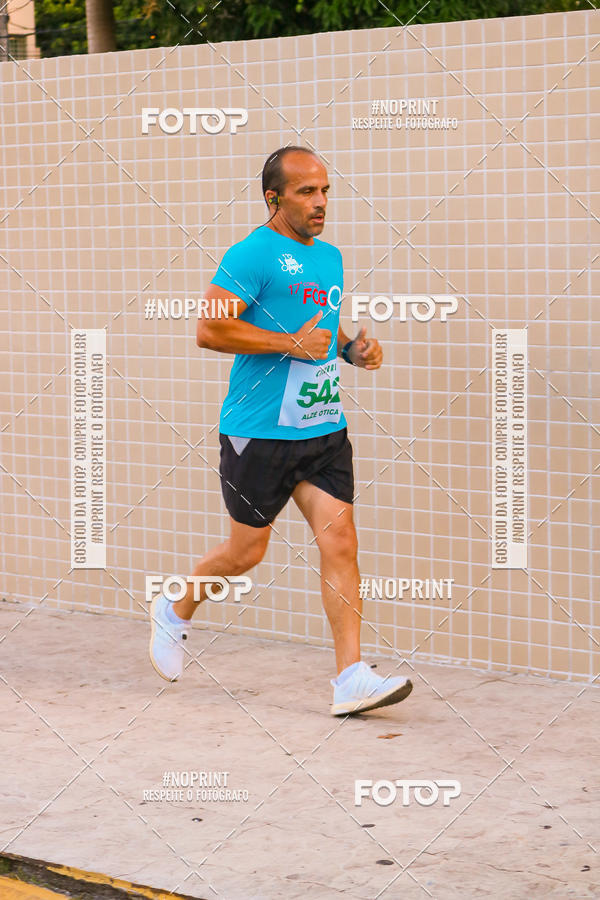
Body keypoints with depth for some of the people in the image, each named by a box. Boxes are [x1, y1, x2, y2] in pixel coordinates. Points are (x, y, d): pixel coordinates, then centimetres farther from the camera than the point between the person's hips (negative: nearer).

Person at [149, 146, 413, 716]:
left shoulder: (330, 257, 14)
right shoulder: (252, 255, -11)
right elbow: (209, 330, -19)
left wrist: (353, 349, 8)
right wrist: (291, 343, -21)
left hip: (324, 428, 6)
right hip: (259, 432, -6)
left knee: (340, 542, -6)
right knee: (246, 550, 7)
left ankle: (350, 679, -7)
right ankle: (176, 611, 36)